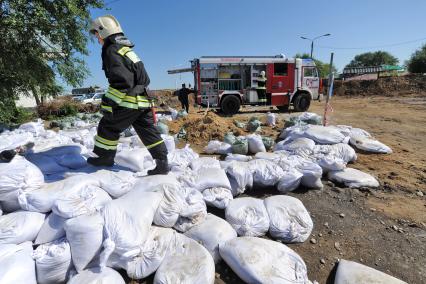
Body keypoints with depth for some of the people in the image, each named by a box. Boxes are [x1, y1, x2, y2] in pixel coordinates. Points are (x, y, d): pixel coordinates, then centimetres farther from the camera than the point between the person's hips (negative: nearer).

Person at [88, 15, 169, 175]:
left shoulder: (111, 51, -7)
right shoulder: (126, 49, 22)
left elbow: (121, 81, -20)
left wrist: (108, 103, -17)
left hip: (129, 102, -8)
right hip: (143, 101, 9)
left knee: (108, 127, 8)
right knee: (148, 131, 8)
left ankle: (105, 157, 22)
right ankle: (162, 163, 8)